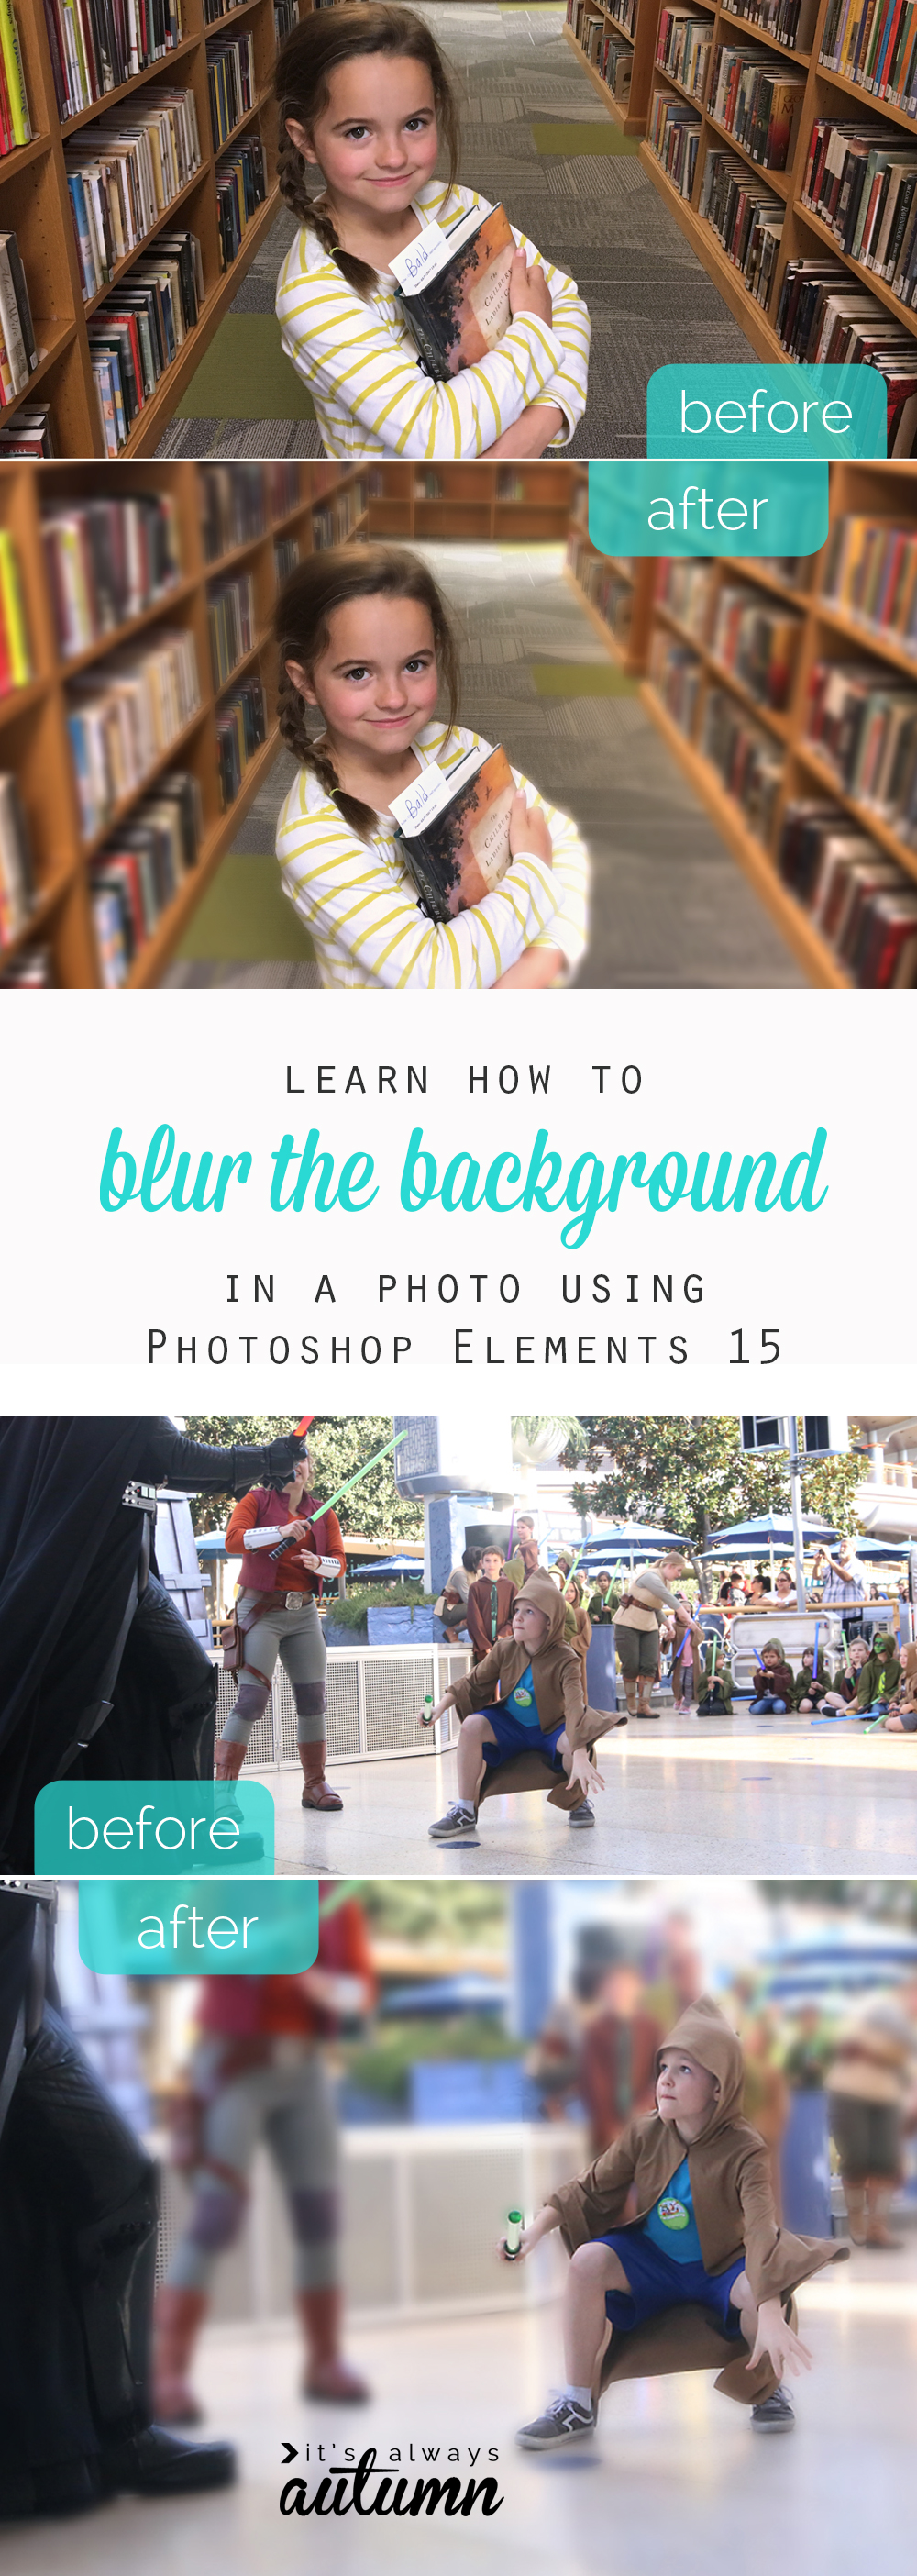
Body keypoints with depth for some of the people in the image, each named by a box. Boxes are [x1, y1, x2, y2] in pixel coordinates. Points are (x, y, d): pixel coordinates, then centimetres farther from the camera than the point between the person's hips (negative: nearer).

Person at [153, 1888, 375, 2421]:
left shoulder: (341, 1907, 5)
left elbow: (362, 1990, 1)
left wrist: (325, 1987, -22)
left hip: (305, 2071, 5)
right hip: (235, 2067, -5)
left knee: (321, 2217, 8)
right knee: (216, 2217, -14)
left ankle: (325, 2363, 23)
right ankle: (169, 2375, -11)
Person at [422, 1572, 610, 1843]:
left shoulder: (565, 1660, -25)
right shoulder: (504, 1650, -12)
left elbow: (574, 1707, -38)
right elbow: (474, 1681, -1)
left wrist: (581, 1758, -50)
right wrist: (441, 1706, -18)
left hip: (550, 1730, -3)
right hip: (510, 1727, 4)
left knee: (571, 1742, -37)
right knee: (472, 1724, -25)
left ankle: (580, 1803, -3)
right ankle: (465, 1810, -14)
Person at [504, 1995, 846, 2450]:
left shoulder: (744, 2151, -23)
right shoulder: (644, 2135, -11)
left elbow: (760, 2230, -36)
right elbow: (590, 2188, -3)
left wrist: (771, 2316, -49)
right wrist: (537, 2228, -21)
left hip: (719, 2267, -3)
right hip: (652, 2262, 3)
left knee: (758, 2288, -36)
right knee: (588, 2259, -26)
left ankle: (769, 2389, 0)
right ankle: (578, 2405, -13)